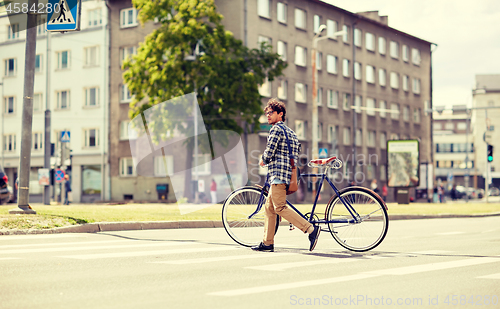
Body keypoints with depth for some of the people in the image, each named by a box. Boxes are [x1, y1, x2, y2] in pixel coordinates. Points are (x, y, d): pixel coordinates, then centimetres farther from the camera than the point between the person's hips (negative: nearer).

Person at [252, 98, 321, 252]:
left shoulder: (276, 129, -7)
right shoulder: (289, 131, 23)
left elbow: (270, 151, -15)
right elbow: (298, 149, 23)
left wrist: (263, 161, 6)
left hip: (279, 172, -10)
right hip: (288, 173, 10)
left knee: (280, 207, -15)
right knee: (269, 207, 12)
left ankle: (311, 229, -21)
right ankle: (267, 243, 12)